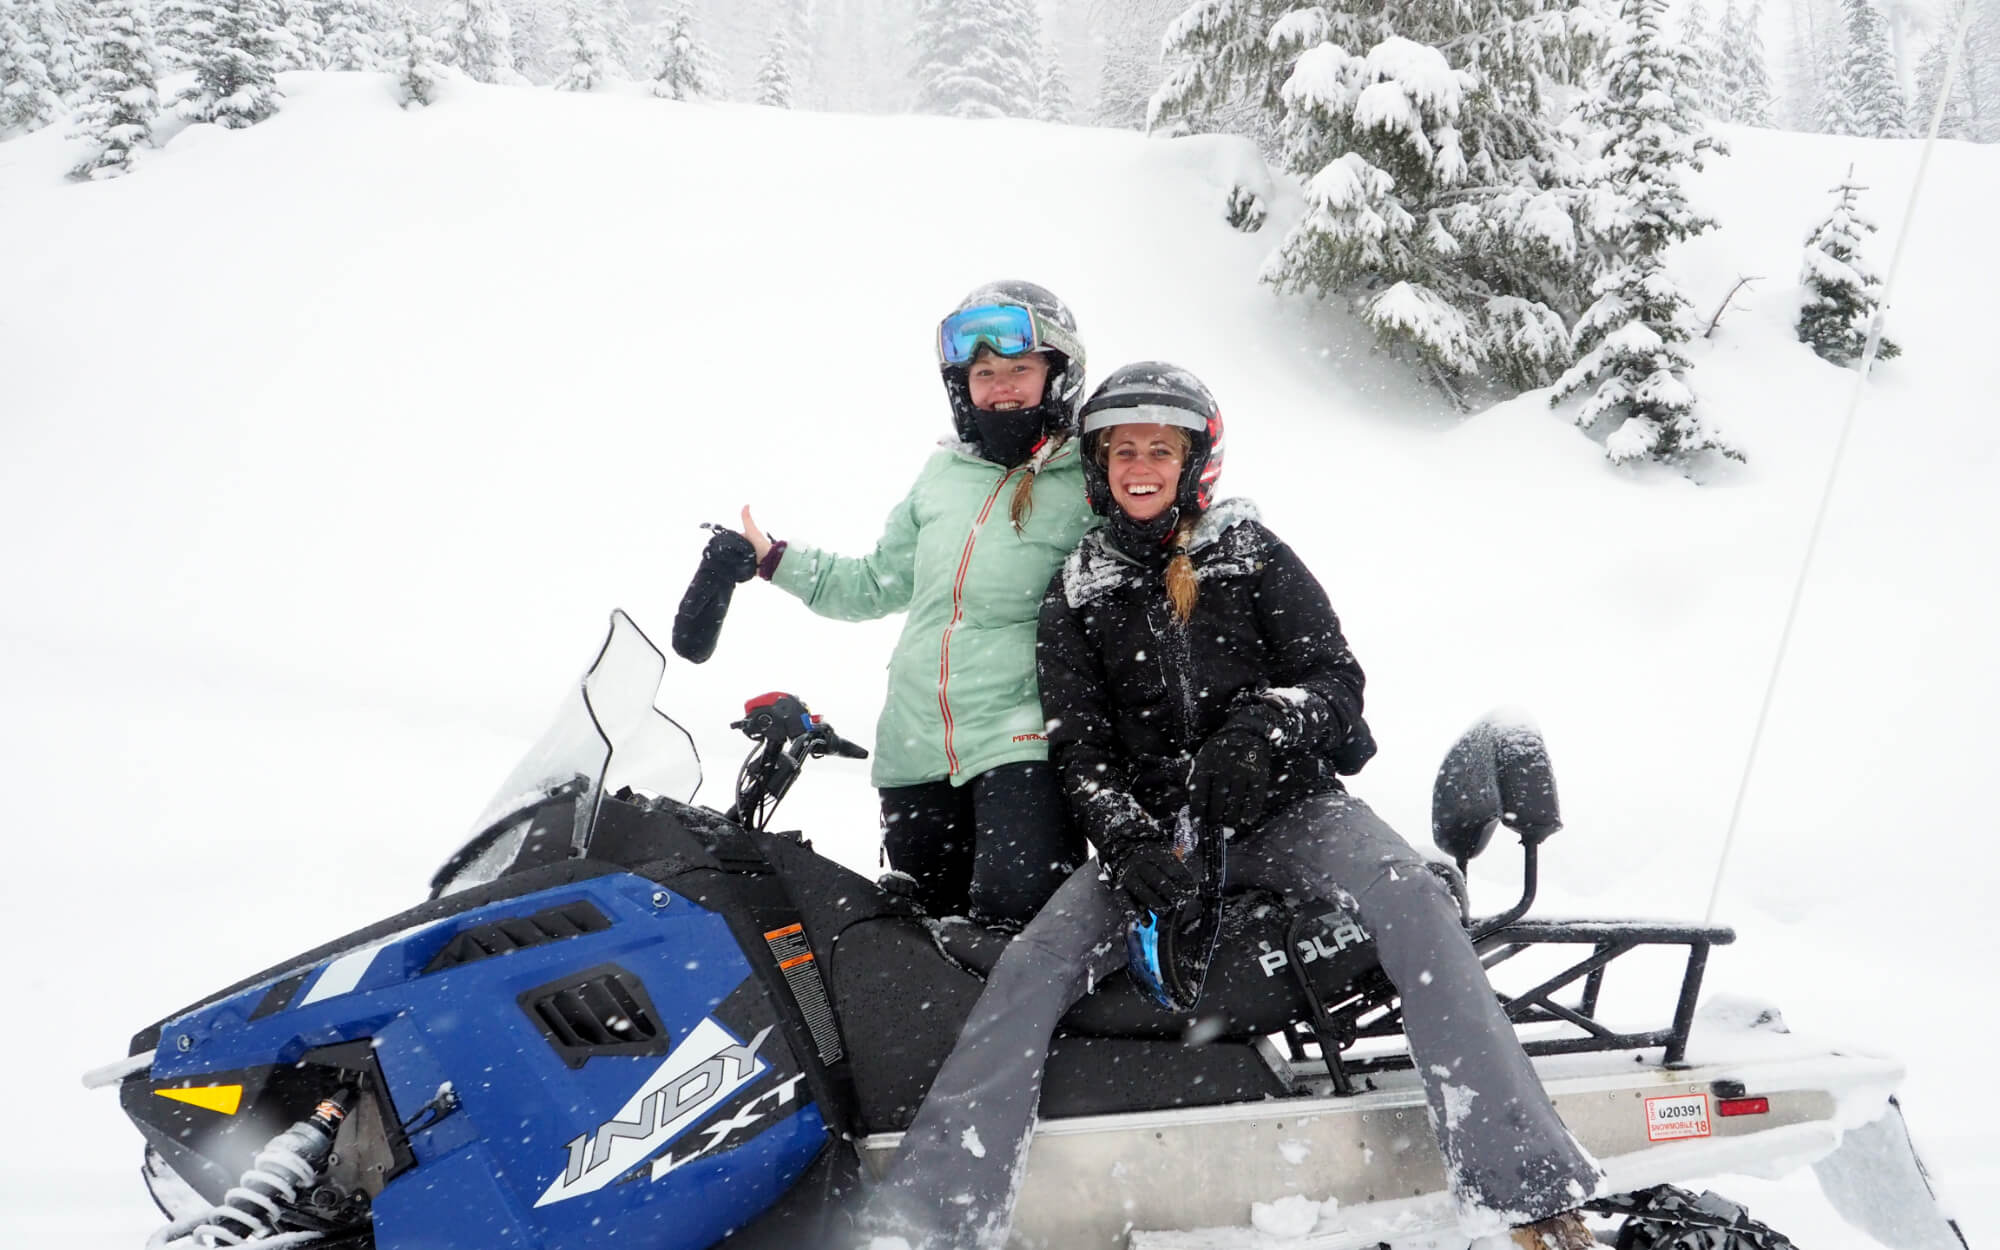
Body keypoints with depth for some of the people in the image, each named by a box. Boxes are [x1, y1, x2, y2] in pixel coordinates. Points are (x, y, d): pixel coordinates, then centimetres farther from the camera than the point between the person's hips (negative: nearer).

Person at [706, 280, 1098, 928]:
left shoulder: (1092, 483, -3)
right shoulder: (943, 473, 12)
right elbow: (878, 584, 22)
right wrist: (772, 559, 19)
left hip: (1019, 736, -5)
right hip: (916, 747, 5)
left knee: (1016, 905, -26)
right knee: (928, 921, 12)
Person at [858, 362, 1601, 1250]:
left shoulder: (1251, 556, 8)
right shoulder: (1077, 593, 11)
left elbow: (1337, 677, 2)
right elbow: (1078, 744, 4)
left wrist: (1261, 732, -21)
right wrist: (1125, 840, -15)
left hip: (1286, 810, -1)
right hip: (1157, 832, 1)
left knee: (1411, 897, -30)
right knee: (1031, 966, -21)